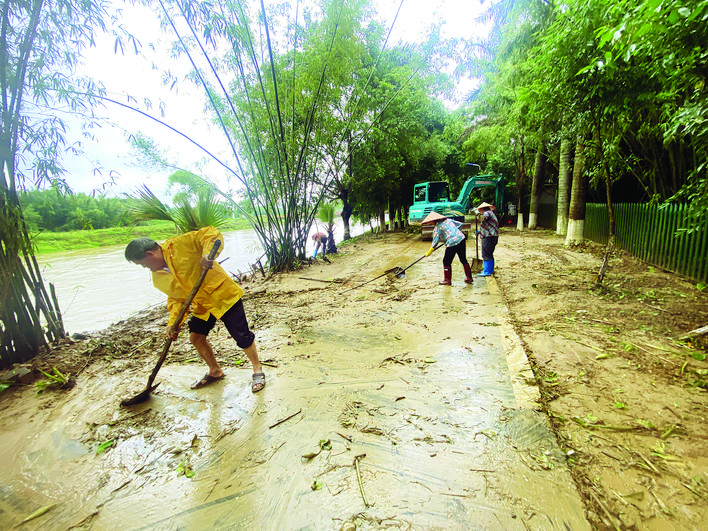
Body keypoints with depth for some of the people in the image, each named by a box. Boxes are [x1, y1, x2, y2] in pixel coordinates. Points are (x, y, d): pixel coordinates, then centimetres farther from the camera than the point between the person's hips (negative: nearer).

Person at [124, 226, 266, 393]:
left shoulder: (180, 245, -17)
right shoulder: (158, 279, 5)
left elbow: (212, 234, -23)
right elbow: (176, 299, 9)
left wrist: (208, 254, -40)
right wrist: (173, 323, -4)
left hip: (224, 296, -8)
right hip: (202, 305, 8)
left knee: (242, 337, -5)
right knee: (196, 337, 10)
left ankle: (258, 370, 16)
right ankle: (215, 371, 35)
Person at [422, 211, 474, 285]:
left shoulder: (437, 228, -5)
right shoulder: (448, 220, 14)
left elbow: (435, 241, -8)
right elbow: (460, 224, 19)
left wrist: (429, 252, 0)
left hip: (452, 243, -7)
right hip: (462, 239, 7)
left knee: (446, 262, 10)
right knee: (463, 259, 19)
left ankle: (447, 280, 19)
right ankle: (469, 278, 29)